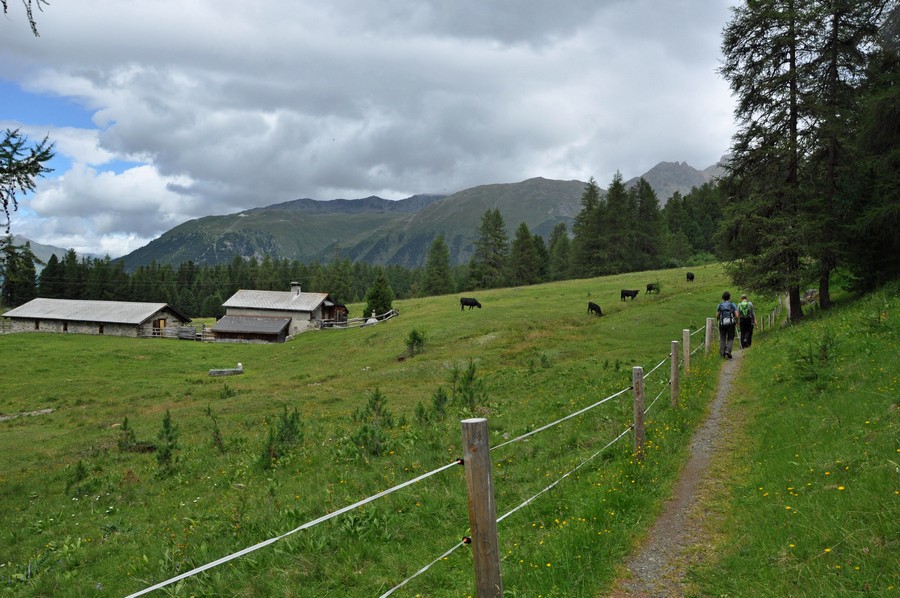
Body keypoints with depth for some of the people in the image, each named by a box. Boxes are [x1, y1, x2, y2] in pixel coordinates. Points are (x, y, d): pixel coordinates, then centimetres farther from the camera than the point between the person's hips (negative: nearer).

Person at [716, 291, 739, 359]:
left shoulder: (720, 305, 6)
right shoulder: (733, 305, 2)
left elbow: (717, 316, 3)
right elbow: (736, 315, -4)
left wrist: (718, 321, 22)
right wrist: (736, 322, 13)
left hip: (722, 323, 1)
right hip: (731, 323, -1)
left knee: (722, 339, 9)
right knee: (730, 339, 6)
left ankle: (722, 353, 6)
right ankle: (728, 351, -14)